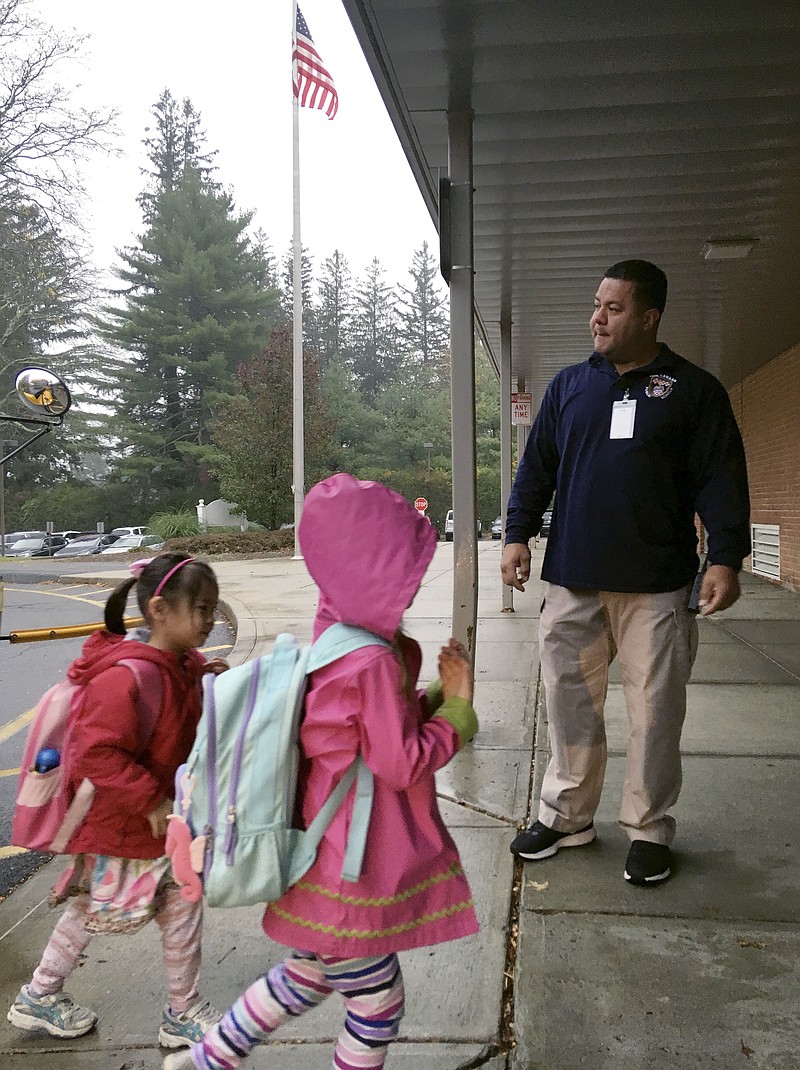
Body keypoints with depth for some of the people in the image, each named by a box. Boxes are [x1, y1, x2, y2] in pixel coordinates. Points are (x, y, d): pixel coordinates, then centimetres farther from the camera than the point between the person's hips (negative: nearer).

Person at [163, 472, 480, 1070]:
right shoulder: (373, 662, -27)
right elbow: (402, 764, -22)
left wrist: (438, 695, 1)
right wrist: (457, 708, -12)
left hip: (331, 852, 10)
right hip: (353, 870, -10)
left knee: (308, 975, 29)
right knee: (378, 1004, 13)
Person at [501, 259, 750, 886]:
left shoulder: (693, 389, 3)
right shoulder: (569, 386, 12)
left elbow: (721, 477, -1)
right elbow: (536, 467, 14)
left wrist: (725, 558, -9)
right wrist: (518, 535, 5)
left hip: (657, 588, -2)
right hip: (572, 582, 3)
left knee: (656, 711, 4)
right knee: (570, 703, 8)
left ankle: (650, 830, 20)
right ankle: (568, 816, 24)